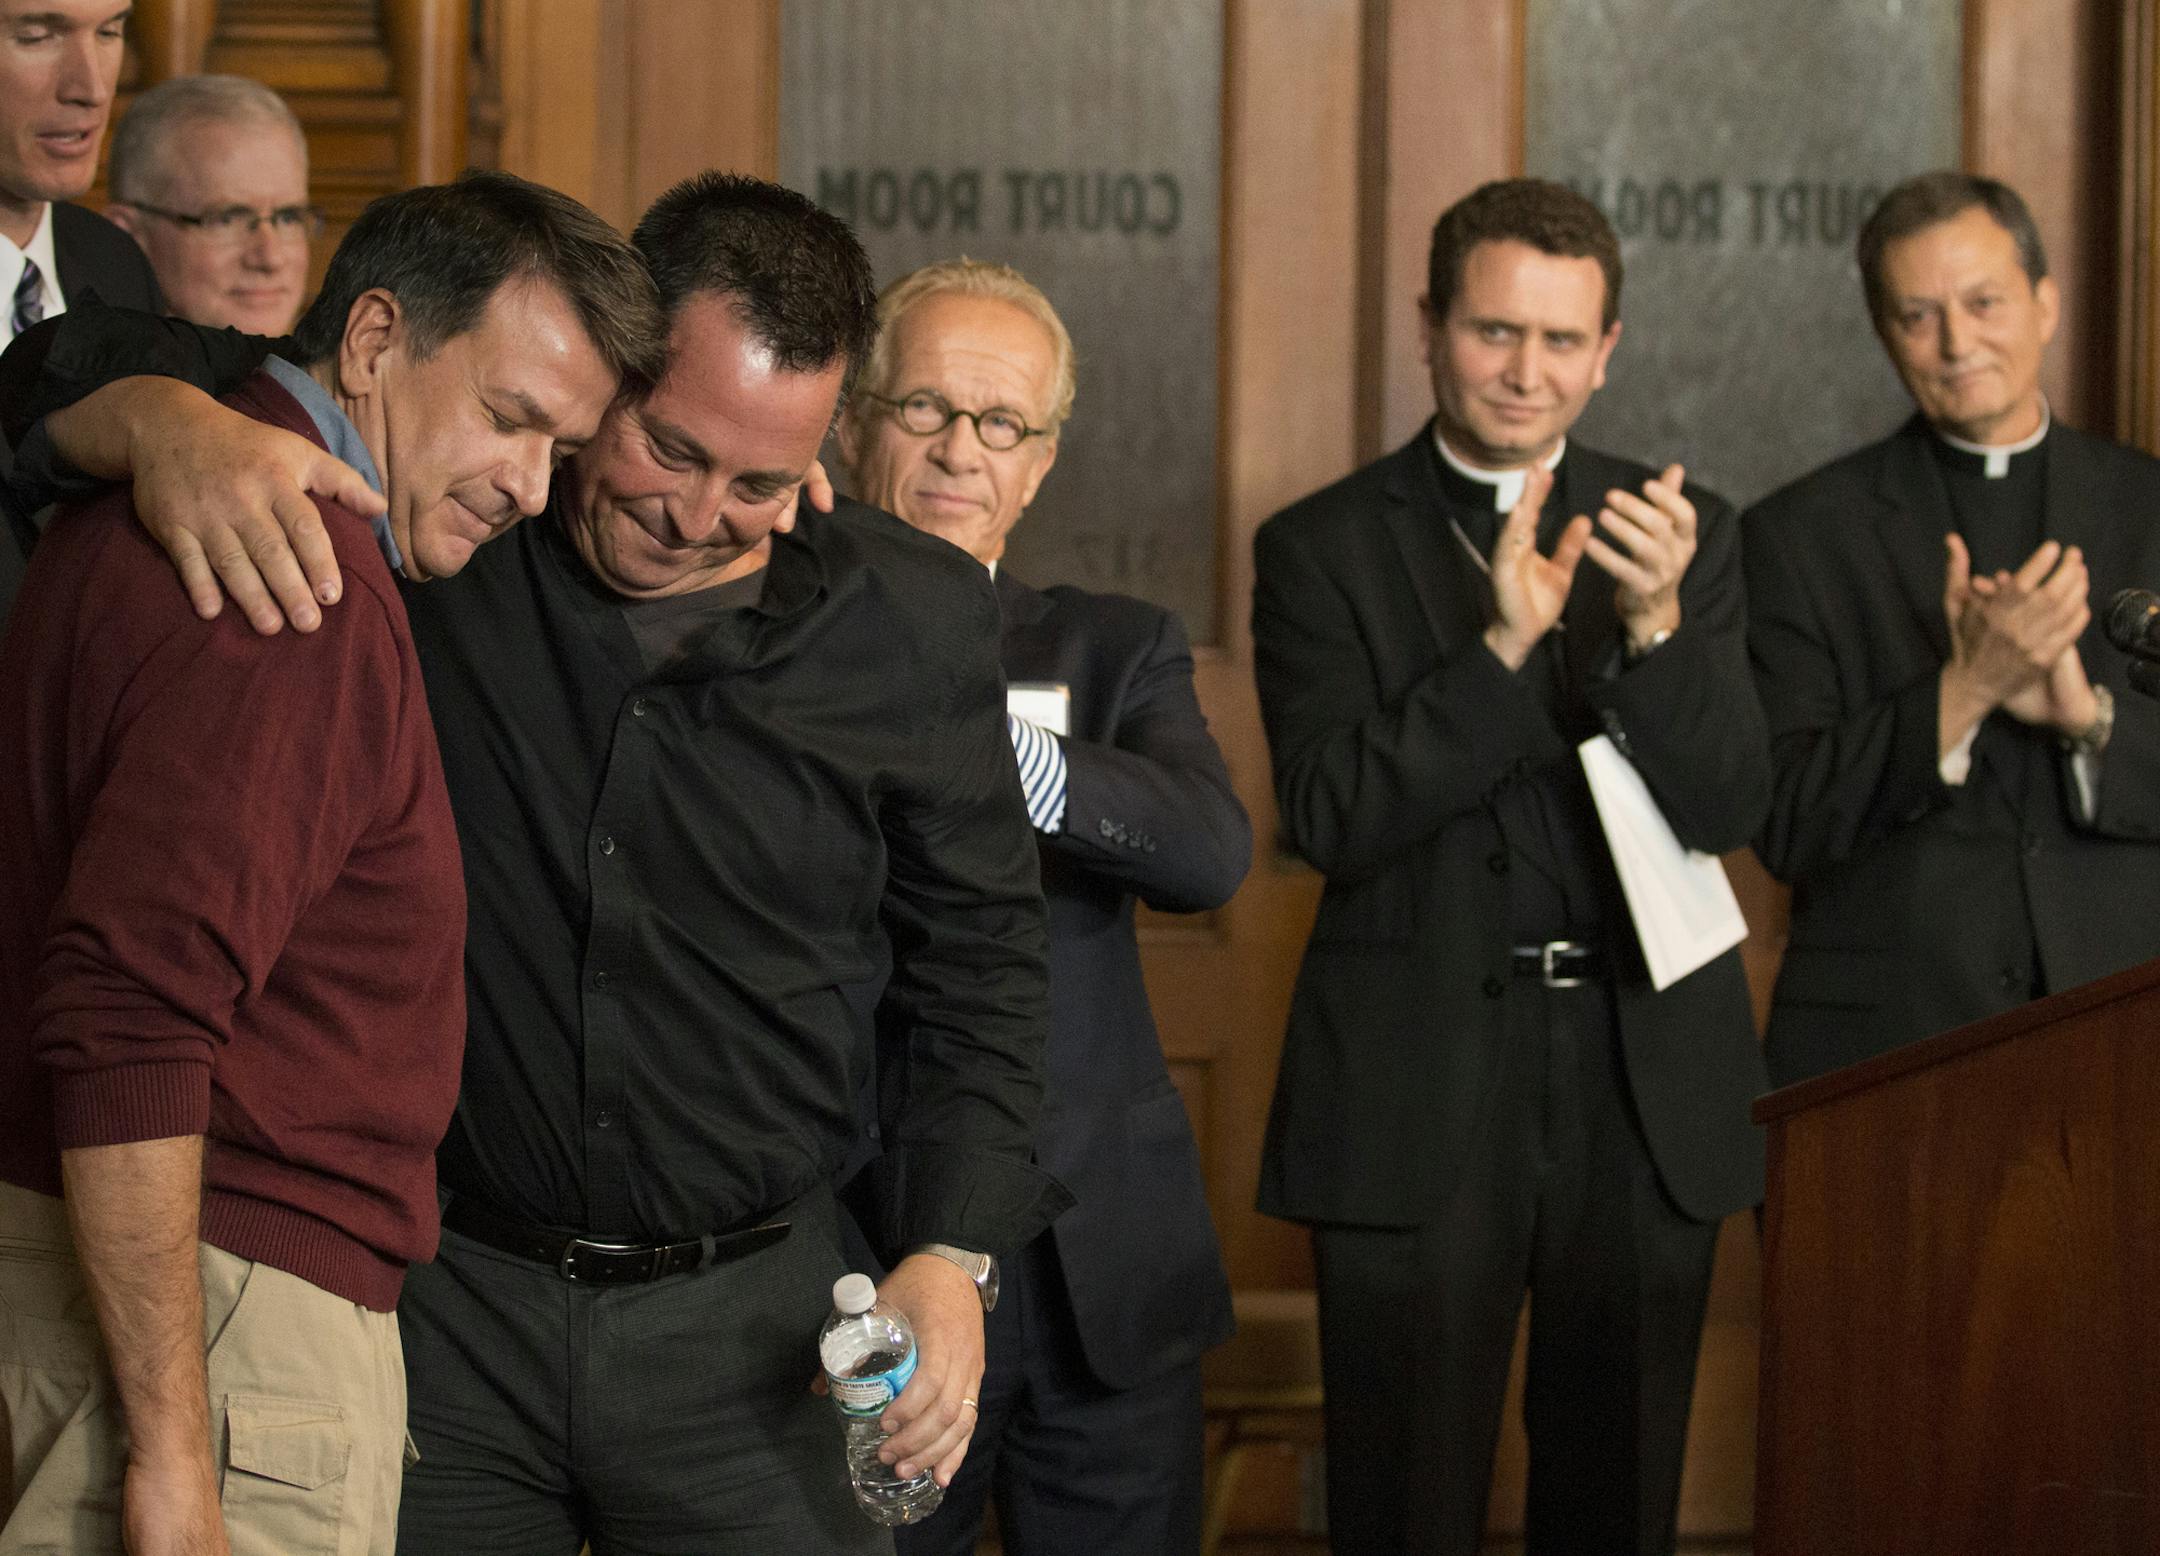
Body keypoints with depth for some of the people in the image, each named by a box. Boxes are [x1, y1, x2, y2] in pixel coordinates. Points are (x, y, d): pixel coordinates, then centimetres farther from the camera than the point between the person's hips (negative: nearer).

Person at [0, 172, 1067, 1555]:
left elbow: (978, 957, 7)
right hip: (440, 1297, 0)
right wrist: (178, 434, -27)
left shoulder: (914, 624, -2)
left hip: (747, 1329, 1)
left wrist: (950, 1255, -4)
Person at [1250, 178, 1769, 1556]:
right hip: (1417, 1095, -2)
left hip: (1645, 1088, 2)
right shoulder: (1324, 549, 0)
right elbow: (1329, 818, -11)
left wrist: (1655, 623, -21)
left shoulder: (1685, 534, 5)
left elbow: (1728, 808, -4)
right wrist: (1503, 644, -22)